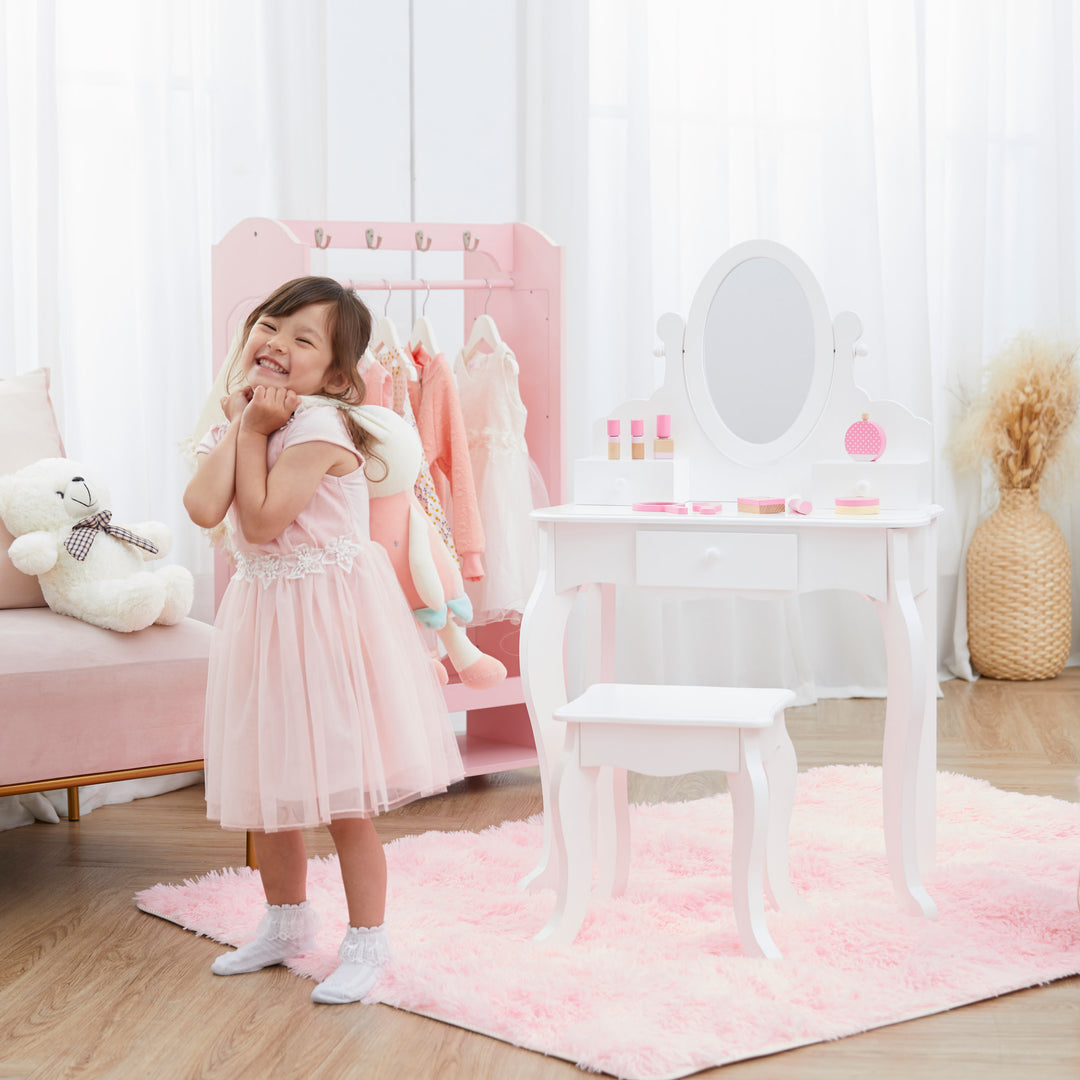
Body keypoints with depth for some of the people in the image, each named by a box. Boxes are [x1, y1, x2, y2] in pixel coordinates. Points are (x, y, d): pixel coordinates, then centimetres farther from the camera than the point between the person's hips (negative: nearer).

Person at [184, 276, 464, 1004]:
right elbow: (205, 508, -12)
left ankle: (366, 942, 11)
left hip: (328, 614, -8)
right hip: (264, 611, 8)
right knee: (270, 783, 17)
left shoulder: (319, 425, -17)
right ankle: (287, 923, 34)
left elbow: (260, 521, -24)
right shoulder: (237, 424, 6)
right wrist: (237, 422, -9)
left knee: (343, 793, -2)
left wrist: (255, 429, -17)